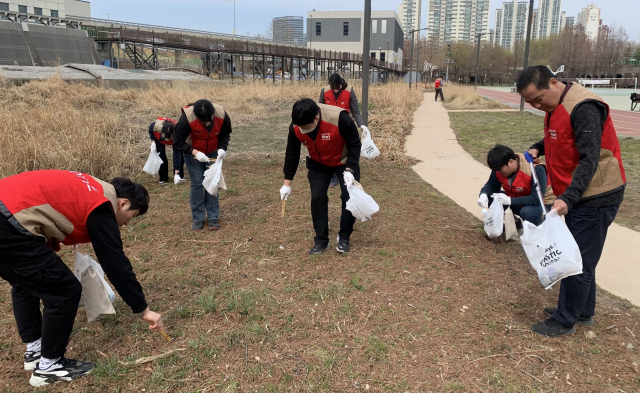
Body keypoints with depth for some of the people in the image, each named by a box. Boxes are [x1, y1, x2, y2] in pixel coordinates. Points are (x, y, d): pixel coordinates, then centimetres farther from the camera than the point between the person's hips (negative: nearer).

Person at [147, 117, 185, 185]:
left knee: (179, 153, -15)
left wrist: (176, 173, -41)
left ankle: (180, 176, 2)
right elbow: (150, 129, -14)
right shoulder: (156, 125, -44)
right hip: (158, 137, 1)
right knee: (161, 154, -14)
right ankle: (163, 178, -3)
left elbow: (176, 155, -40)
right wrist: (153, 141, -26)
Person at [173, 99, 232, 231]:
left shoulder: (222, 115, -25)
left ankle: (213, 218, 9)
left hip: (213, 152, 2)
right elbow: (178, 142, -22)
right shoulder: (187, 118, -32)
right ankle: (198, 219, 7)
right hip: (193, 153, -2)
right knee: (197, 184, -3)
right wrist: (195, 152, -32)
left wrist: (222, 147, -23)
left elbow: (225, 134, -6)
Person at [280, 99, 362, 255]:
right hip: (318, 164, 3)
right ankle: (321, 241, 7)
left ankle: (344, 237, 10)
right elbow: (292, 154, -10)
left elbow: (354, 144, -24)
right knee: (317, 198, -6)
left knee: (349, 197, -8)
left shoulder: (339, 118, -37)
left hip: (344, 162, -3)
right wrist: (287, 183, -8)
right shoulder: (296, 127, -24)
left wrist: (349, 169, -32)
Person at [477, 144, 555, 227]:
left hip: (541, 203, -6)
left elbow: (537, 199, -33)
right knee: (490, 198, -15)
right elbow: (491, 185, -2)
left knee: (528, 213, -39)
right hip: (517, 199, 6)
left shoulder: (536, 169, -30)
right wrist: (483, 194, -26)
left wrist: (510, 201, -38)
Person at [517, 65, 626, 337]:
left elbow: (590, 159, -27)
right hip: (577, 195, 10)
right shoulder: (555, 106, 7)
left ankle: (565, 321, 12)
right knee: (578, 257, 18)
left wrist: (567, 198, -35)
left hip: (595, 197, -10)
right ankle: (583, 312, 32)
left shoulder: (583, 109, -23)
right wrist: (538, 149, 4)